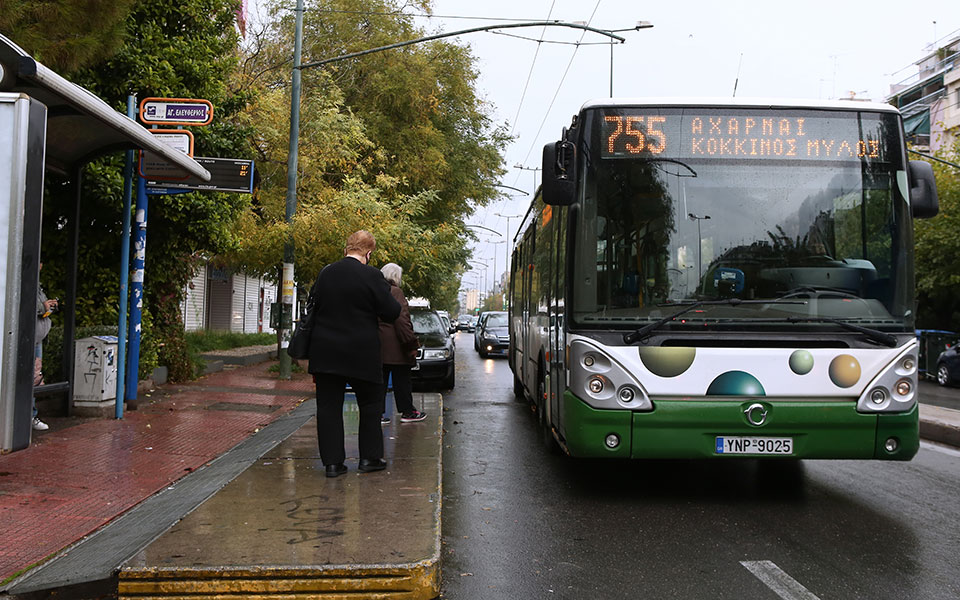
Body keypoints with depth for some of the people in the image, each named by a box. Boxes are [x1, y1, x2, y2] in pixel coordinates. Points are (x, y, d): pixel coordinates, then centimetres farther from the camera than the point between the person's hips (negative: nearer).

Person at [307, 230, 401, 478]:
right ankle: (369, 457, 16)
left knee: (328, 405, 8)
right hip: (361, 353, -4)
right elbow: (391, 312, -9)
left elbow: (314, 306, 13)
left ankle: (332, 461, 8)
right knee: (370, 403, 13)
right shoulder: (371, 275, -13)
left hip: (325, 352, 4)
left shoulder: (325, 273, 3)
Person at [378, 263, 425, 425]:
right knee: (401, 379, 3)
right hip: (393, 345, -7)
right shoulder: (395, 292, -12)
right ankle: (407, 411, 11)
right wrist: (412, 343, -14)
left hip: (376, 345, 7)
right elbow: (401, 320, -17)